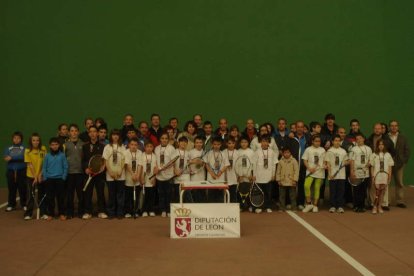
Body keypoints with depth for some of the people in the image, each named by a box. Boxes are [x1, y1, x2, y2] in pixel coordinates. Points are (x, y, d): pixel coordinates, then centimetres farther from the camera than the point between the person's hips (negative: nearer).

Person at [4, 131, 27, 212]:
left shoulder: (24, 148, 2)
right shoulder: (8, 148, 10)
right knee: (11, 189, 6)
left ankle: (24, 205, 12)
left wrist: (12, 158, -20)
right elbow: (5, 157, -5)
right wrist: (17, 157, -23)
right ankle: (11, 205, 15)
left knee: (22, 188, 1)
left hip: (21, 171, -2)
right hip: (11, 171, 2)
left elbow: (22, 157, -14)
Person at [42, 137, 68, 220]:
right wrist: (45, 178, -2)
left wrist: (64, 177, -6)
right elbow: (44, 168, 6)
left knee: (60, 197, 3)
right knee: (49, 197, 5)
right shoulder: (47, 156, 4)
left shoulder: (62, 155, 0)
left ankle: (62, 214, 12)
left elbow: (65, 167, 1)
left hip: (60, 179, -1)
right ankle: (50, 214, 14)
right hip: (49, 179, 1)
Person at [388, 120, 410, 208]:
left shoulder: (403, 137, 9)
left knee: (400, 183, 6)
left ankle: (400, 201, 12)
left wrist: (404, 160, -3)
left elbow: (407, 150, 7)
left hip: (399, 164, 2)